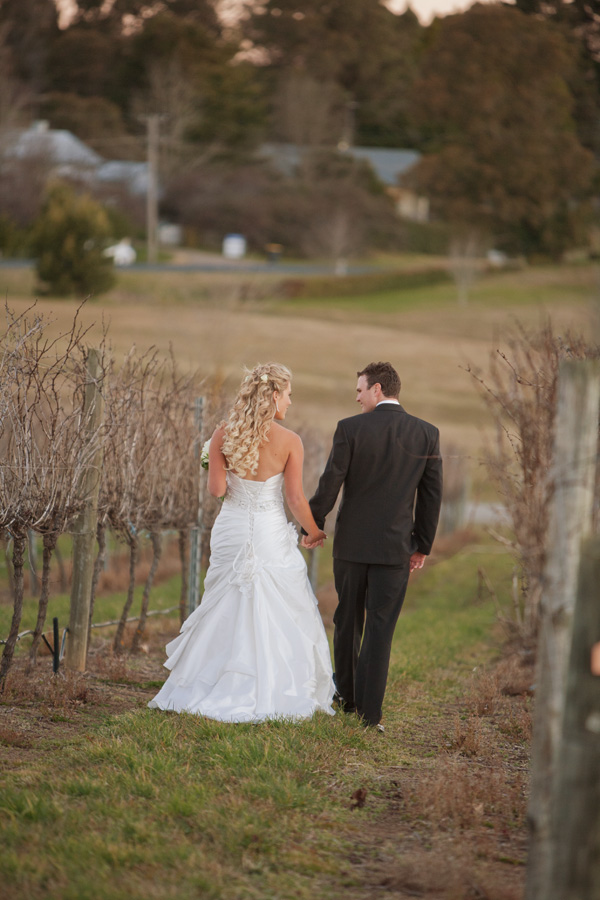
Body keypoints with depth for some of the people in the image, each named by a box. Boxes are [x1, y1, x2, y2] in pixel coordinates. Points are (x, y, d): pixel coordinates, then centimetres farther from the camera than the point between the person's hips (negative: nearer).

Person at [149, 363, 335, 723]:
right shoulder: (289, 441, -10)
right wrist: (315, 532, 7)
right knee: (278, 616, 8)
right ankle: (272, 693, 7)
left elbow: (216, 489, -8)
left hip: (232, 531, 3)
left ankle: (201, 690, 16)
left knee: (225, 611, 15)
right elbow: (296, 499, -9)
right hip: (271, 533, -3)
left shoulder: (224, 435, -3)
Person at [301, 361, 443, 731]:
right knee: (380, 628, 1)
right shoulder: (427, 433, -1)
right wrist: (422, 545, 13)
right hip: (396, 547, 0)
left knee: (348, 621, 17)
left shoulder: (350, 429, -8)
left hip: (352, 542, 0)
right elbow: (432, 495, 3)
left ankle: (346, 696, 30)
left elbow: (330, 484, -7)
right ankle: (370, 711, -2)